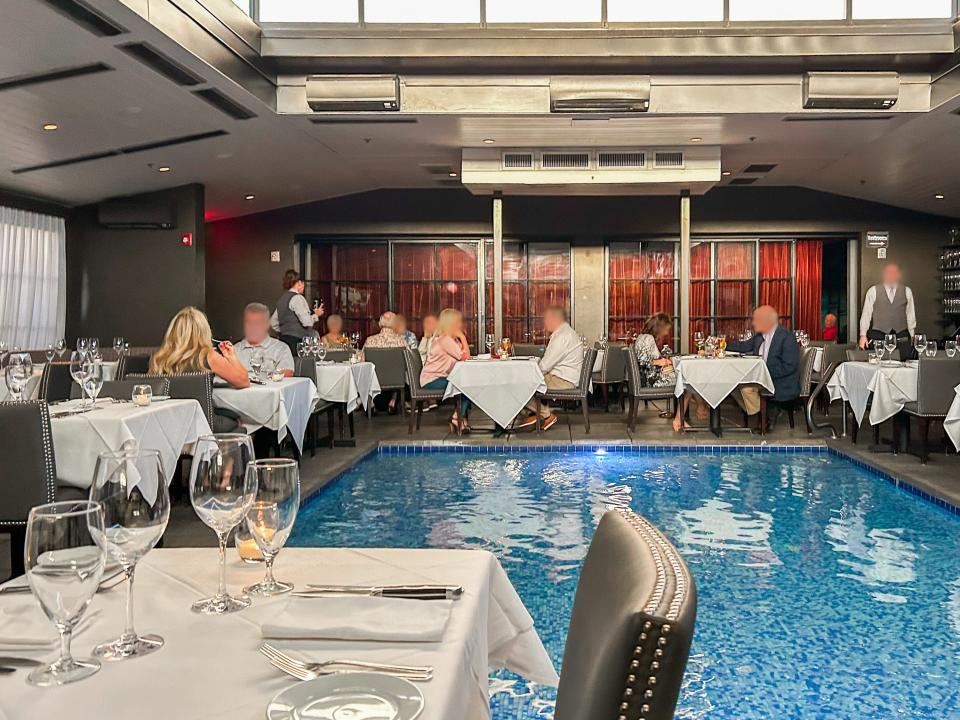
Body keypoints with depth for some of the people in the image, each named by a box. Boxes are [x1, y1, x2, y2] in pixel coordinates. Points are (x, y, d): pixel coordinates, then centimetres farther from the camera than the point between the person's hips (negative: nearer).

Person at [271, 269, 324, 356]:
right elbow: (307, 322, -15)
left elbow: (273, 322, 22)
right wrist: (316, 315, 2)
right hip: (296, 340, -9)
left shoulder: (282, 299, 16)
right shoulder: (297, 298, -10)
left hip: (284, 338, 9)